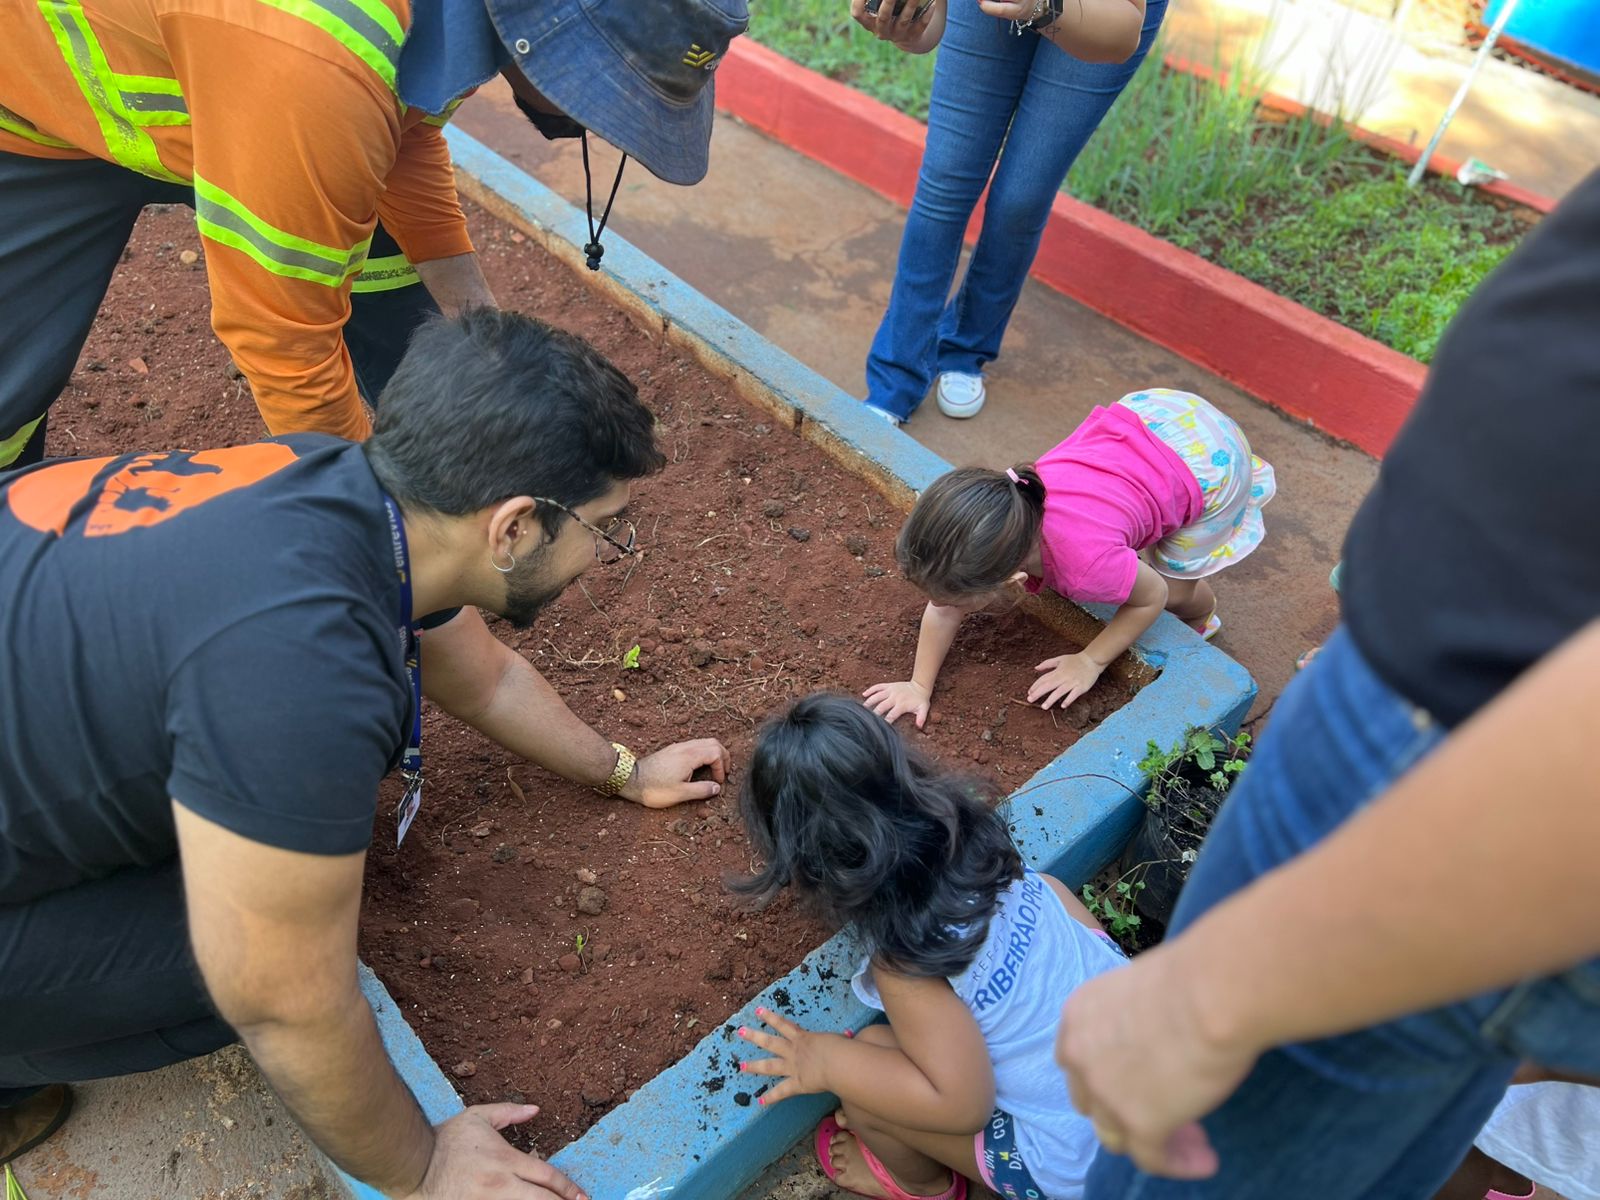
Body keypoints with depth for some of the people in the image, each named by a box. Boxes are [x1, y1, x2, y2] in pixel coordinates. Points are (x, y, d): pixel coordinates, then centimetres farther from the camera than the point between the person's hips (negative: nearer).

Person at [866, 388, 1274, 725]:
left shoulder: (1086, 569, -40)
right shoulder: (990, 510, -25)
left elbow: (1152, 596, -17)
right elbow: (943, 610, -10)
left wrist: (1090, 661, -13)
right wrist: (919, 686, -10)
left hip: (1213, 458, -5)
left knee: (1170, 590, 5)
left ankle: (1201, 612, 40)